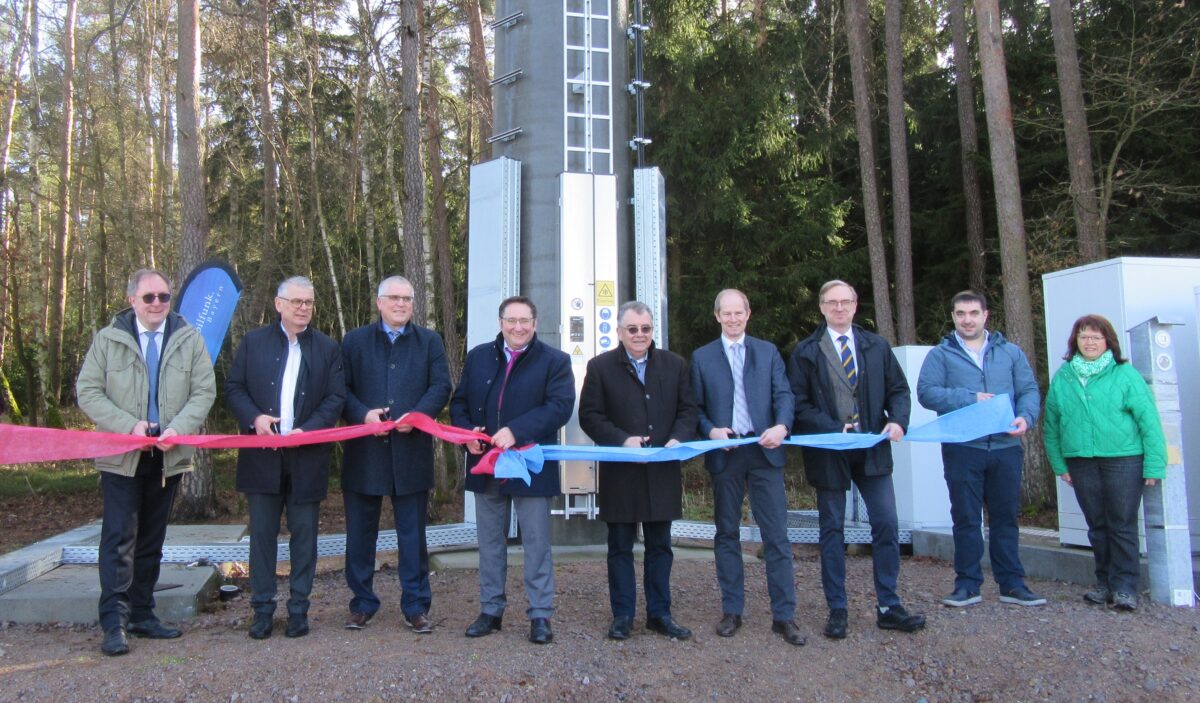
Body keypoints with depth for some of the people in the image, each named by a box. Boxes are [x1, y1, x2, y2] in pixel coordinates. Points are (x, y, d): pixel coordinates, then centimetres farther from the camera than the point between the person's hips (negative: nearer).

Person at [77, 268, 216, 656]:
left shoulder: (189, 340, 3)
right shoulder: (107, 339, 1)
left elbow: (204, 391, 0)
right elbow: (87, 391, -2)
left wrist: (179, 428, -16)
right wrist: (128, 425, -15)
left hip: (168, 456, 2)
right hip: (121, 456, -2)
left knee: (151, 540, 11)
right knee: (119, 538, -5)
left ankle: (142, 615, 21)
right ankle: (114, 622, 0)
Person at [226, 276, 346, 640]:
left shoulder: (328, 348, 6)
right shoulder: (253, 341, 8)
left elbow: (336, 398, 0)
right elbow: (233, 388, 5)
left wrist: (307, 430, -15)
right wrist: (254, 418, -13)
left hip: (307, 458, 0)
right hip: (262, 455, 1)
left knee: (304, 536, 6)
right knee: (262, 534, 7)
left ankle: (299, 610, 17)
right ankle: (262, 609, 18)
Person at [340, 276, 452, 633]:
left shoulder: (430, 341, 8)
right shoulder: (355, 340, 9)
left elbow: (441, 386, -1)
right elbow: (341, 388, 3)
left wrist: (416, 415, -17)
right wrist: (363, 414, -15)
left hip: (412, 451, -1)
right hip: (364, 451, 1)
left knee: (413, 533, 6)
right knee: (361, 532, 9)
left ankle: (416, 606, 16)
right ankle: (362, 604, 23)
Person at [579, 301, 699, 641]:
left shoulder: (675, 364, 7)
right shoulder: (600, 367, -1)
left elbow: (688, 409, 7)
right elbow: (589, 416, -4)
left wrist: (679, 438, -13)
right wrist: (622, 440, -18)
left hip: (662, 472, 2)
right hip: (620, 473, -2)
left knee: (660, 546, 11)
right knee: (620, 547, 8)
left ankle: (659, 614, 23)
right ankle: (622, 615, 19)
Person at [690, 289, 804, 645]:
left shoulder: (768, 351, 10)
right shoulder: (702, 357, 8)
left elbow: (784, 395, 1)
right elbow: (695, 407, 6)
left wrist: (782, 426, -18)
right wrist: (711, 431, -13)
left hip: (764, 450, 0)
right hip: (724, 454, 0)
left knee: (776, 534, -1)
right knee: (727, 533, 8)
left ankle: (784, 614, 8)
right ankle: (731, 611, 19)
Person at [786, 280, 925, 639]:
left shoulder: (877, 346, 9)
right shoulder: (806, 352, 0)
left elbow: (898, 389, 10)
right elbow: (798, 404, -5)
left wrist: (898, 420, -10)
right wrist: (835, 429, -17)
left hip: (872, 450, 2)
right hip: (828, 453, -2)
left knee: (887, 525, 1)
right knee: (832, 530, 6)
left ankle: (888, 607, 14)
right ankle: (837, 610, 16)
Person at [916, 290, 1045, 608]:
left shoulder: (1010, 352, 12)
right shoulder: (941, 355, 4)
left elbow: (1030, 390, 6)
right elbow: (926, 392, -8)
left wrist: (1026, 416, -14)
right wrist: (970, 399, -17)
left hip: (1006, 447, 2)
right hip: (962, 449, -2)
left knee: (1006, 518, 10)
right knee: (966, 519, 5)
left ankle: (1012, 584, 20)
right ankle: (967, 584, 13)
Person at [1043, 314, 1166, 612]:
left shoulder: (1125, 374, -3)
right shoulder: (1062, 377, 6)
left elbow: (1148, 420, -5)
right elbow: (1051, 424, 10)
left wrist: (1154, 464, -9)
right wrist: (1059, 463, 8)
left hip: (1123, 460, -3)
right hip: (1081, 462, 3)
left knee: (1122, 525, 0)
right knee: (1097, 525, 11)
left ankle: (1125, 586, 9)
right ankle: (1105, 582, 21)